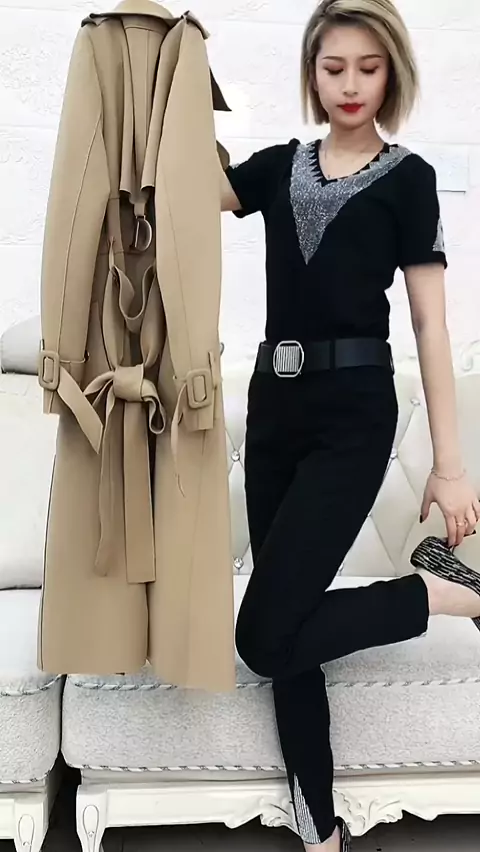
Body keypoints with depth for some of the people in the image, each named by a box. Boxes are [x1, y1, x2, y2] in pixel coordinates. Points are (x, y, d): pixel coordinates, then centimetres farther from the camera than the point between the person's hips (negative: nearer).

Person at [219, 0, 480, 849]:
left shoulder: (407, 178, 1)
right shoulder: (278, 166, 13)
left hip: (353, 410, -5)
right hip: (274, 402, 5)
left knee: (264, 635, -13)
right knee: (288, 617, 8)